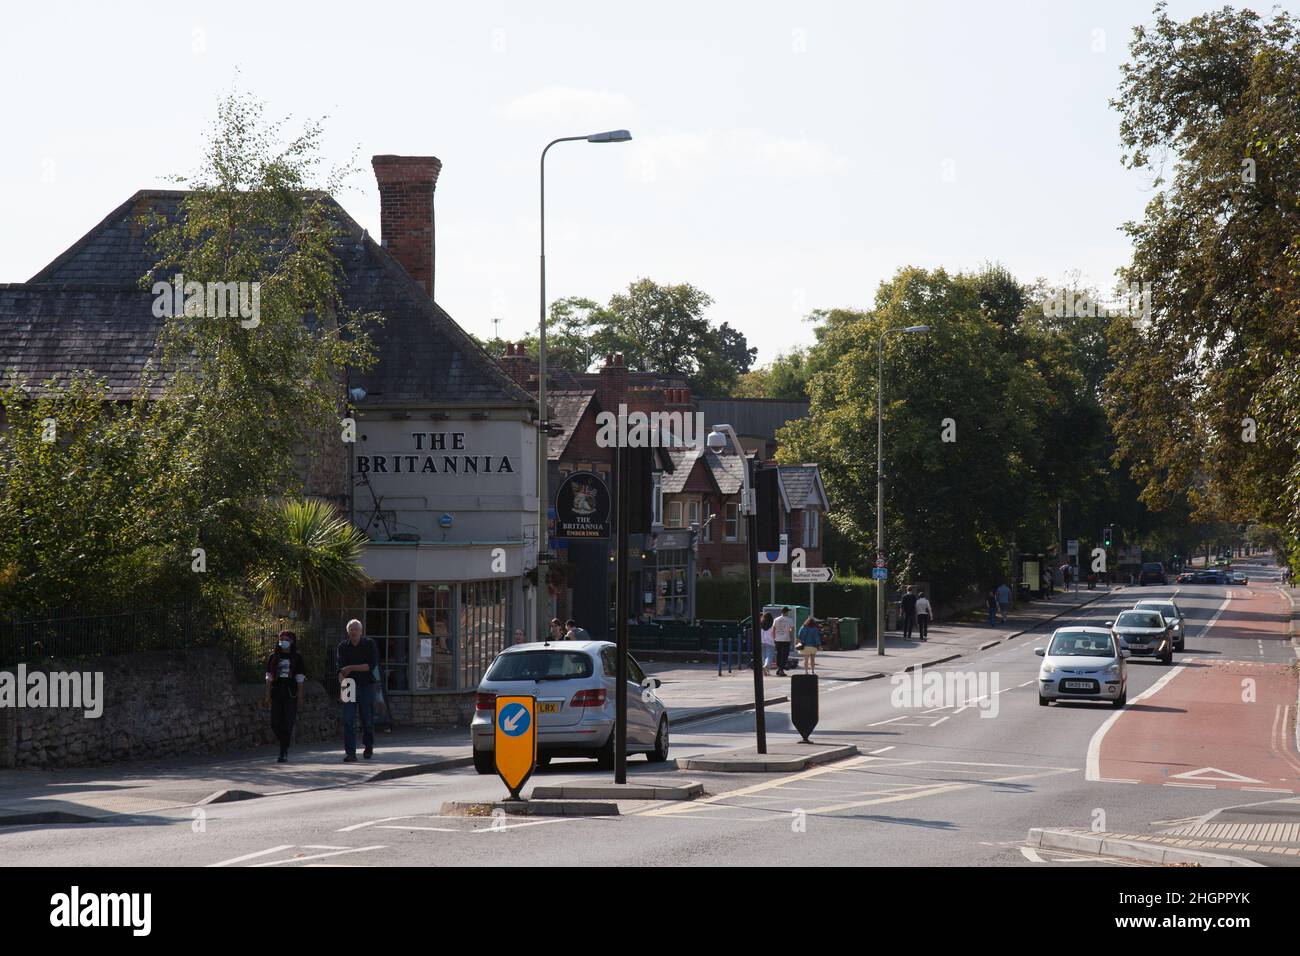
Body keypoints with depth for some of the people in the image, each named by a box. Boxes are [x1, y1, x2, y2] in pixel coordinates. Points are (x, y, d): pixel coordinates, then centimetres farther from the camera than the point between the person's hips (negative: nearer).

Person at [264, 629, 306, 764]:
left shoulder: (297, 657, 4)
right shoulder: (273, 657, 11)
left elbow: (300, 678, 3)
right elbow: (269, 677, 11)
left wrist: (300, 696, -4)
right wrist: (268, 696, 3)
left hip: (290, 692, -3)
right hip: (276, 691, 3)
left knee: (287, 722, -8)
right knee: (275, 723, -1)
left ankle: (284, 753, -3)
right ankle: (284, 745, 23)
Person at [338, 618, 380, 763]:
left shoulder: (370, 645, -1)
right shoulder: (343, 647, 5)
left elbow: (371, 666, -10)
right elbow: (341, 668, -2)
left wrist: (352, 668, -15)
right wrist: (342, 683, -18)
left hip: (366, 686, -1)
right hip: (350, 687, 1)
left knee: (367, 720, 6)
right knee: (348, 720, -10)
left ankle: (368, 747, 31)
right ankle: (350, 752, -10)